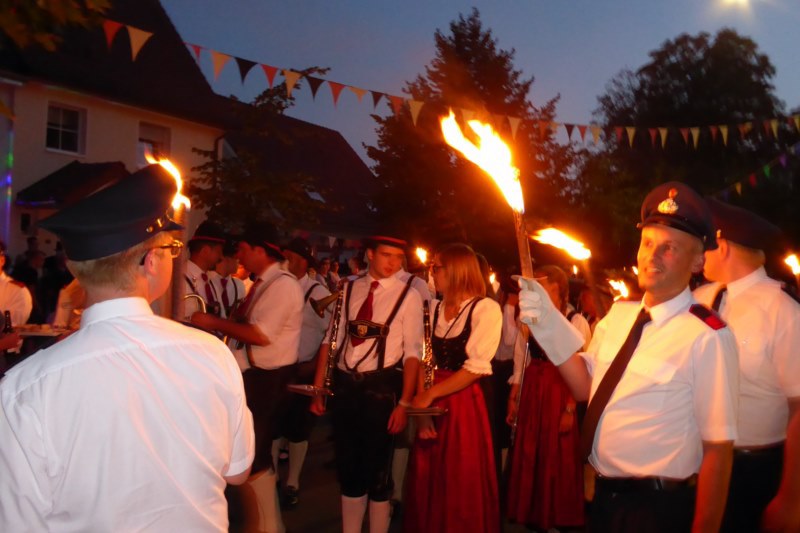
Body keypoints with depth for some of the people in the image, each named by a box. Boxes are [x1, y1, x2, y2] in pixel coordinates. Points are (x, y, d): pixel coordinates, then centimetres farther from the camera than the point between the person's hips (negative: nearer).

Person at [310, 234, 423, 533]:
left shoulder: (408, 296, -5)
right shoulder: (348, 290, 6)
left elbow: (412, 352, -8)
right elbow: (331, 339, 6)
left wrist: (404, 403, -14)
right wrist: (318, 389, 3)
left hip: (381, 387, -3)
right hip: (344, 385, 4)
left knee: (377, 468, 9)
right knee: (347, 466, 15)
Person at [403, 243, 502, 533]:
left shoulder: (486, 308, -9)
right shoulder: (434, 309, 9)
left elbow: (477, 367, -15)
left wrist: (431, 394, -14)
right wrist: (422, 408, -8)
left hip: (464, 403, -5)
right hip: (432, 403, 6)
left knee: (463, 487, 4)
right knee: (427, 483, 12)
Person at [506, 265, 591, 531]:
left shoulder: (576, 322, -7)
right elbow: (520, 363, 10)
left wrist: (570, 409, -15)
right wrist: (513, 399, 6)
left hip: (560, 396, -5)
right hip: (530, 395, 5)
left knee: (557, 460, 4)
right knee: (528, 458, 10)